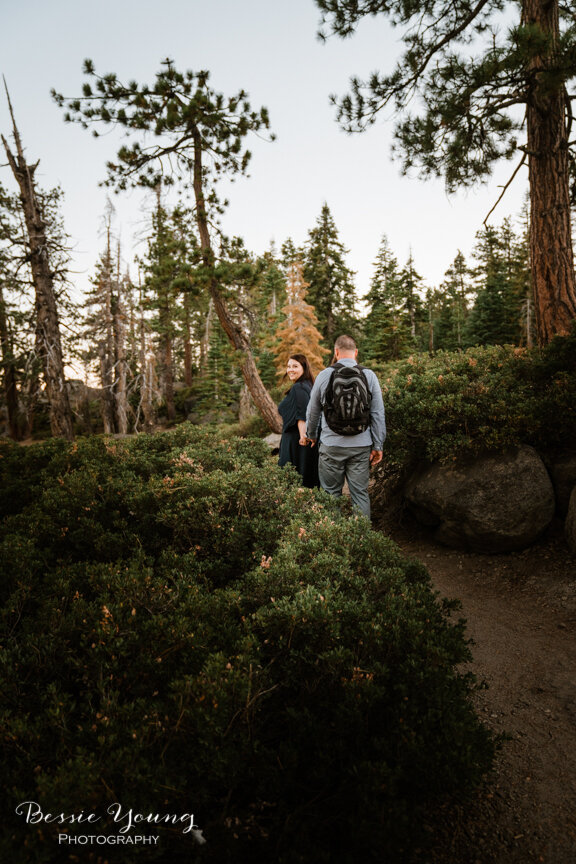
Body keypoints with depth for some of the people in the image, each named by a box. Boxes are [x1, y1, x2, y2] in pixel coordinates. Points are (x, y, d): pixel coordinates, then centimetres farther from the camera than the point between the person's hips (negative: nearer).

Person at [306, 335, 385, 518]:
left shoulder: (324, 375, -1)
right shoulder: (369, 375, 1)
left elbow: (312, 411, 9)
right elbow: (378, 414, 0)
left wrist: (312, 435, 26)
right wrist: (378, 445, 7)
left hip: (331, 444, -1)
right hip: (361, 445, 1)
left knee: (331, 493, 9)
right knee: (360, 493, 8)